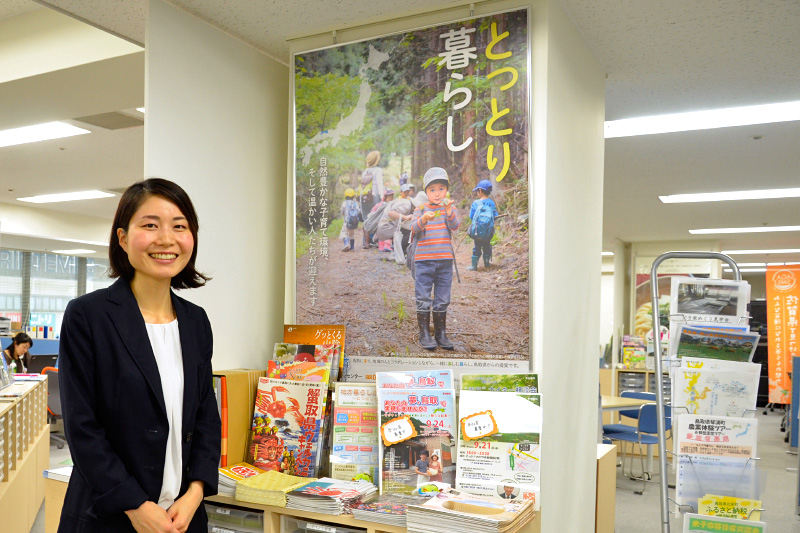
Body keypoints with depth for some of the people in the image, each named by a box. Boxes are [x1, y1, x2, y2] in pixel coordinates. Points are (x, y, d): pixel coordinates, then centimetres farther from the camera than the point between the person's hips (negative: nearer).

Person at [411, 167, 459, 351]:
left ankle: (441, 334, 20)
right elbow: (414, 227, -12)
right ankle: (424, 334, 10)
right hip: (424, 260, -1)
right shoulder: (421, 209, 3)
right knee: (423, 299, 1)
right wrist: (424, 219, -32)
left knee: (442, 300, 9)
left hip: (445, 261, 2)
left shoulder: (450, 209, 6)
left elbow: (455, 226, -12)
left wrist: (448, 211, -31)